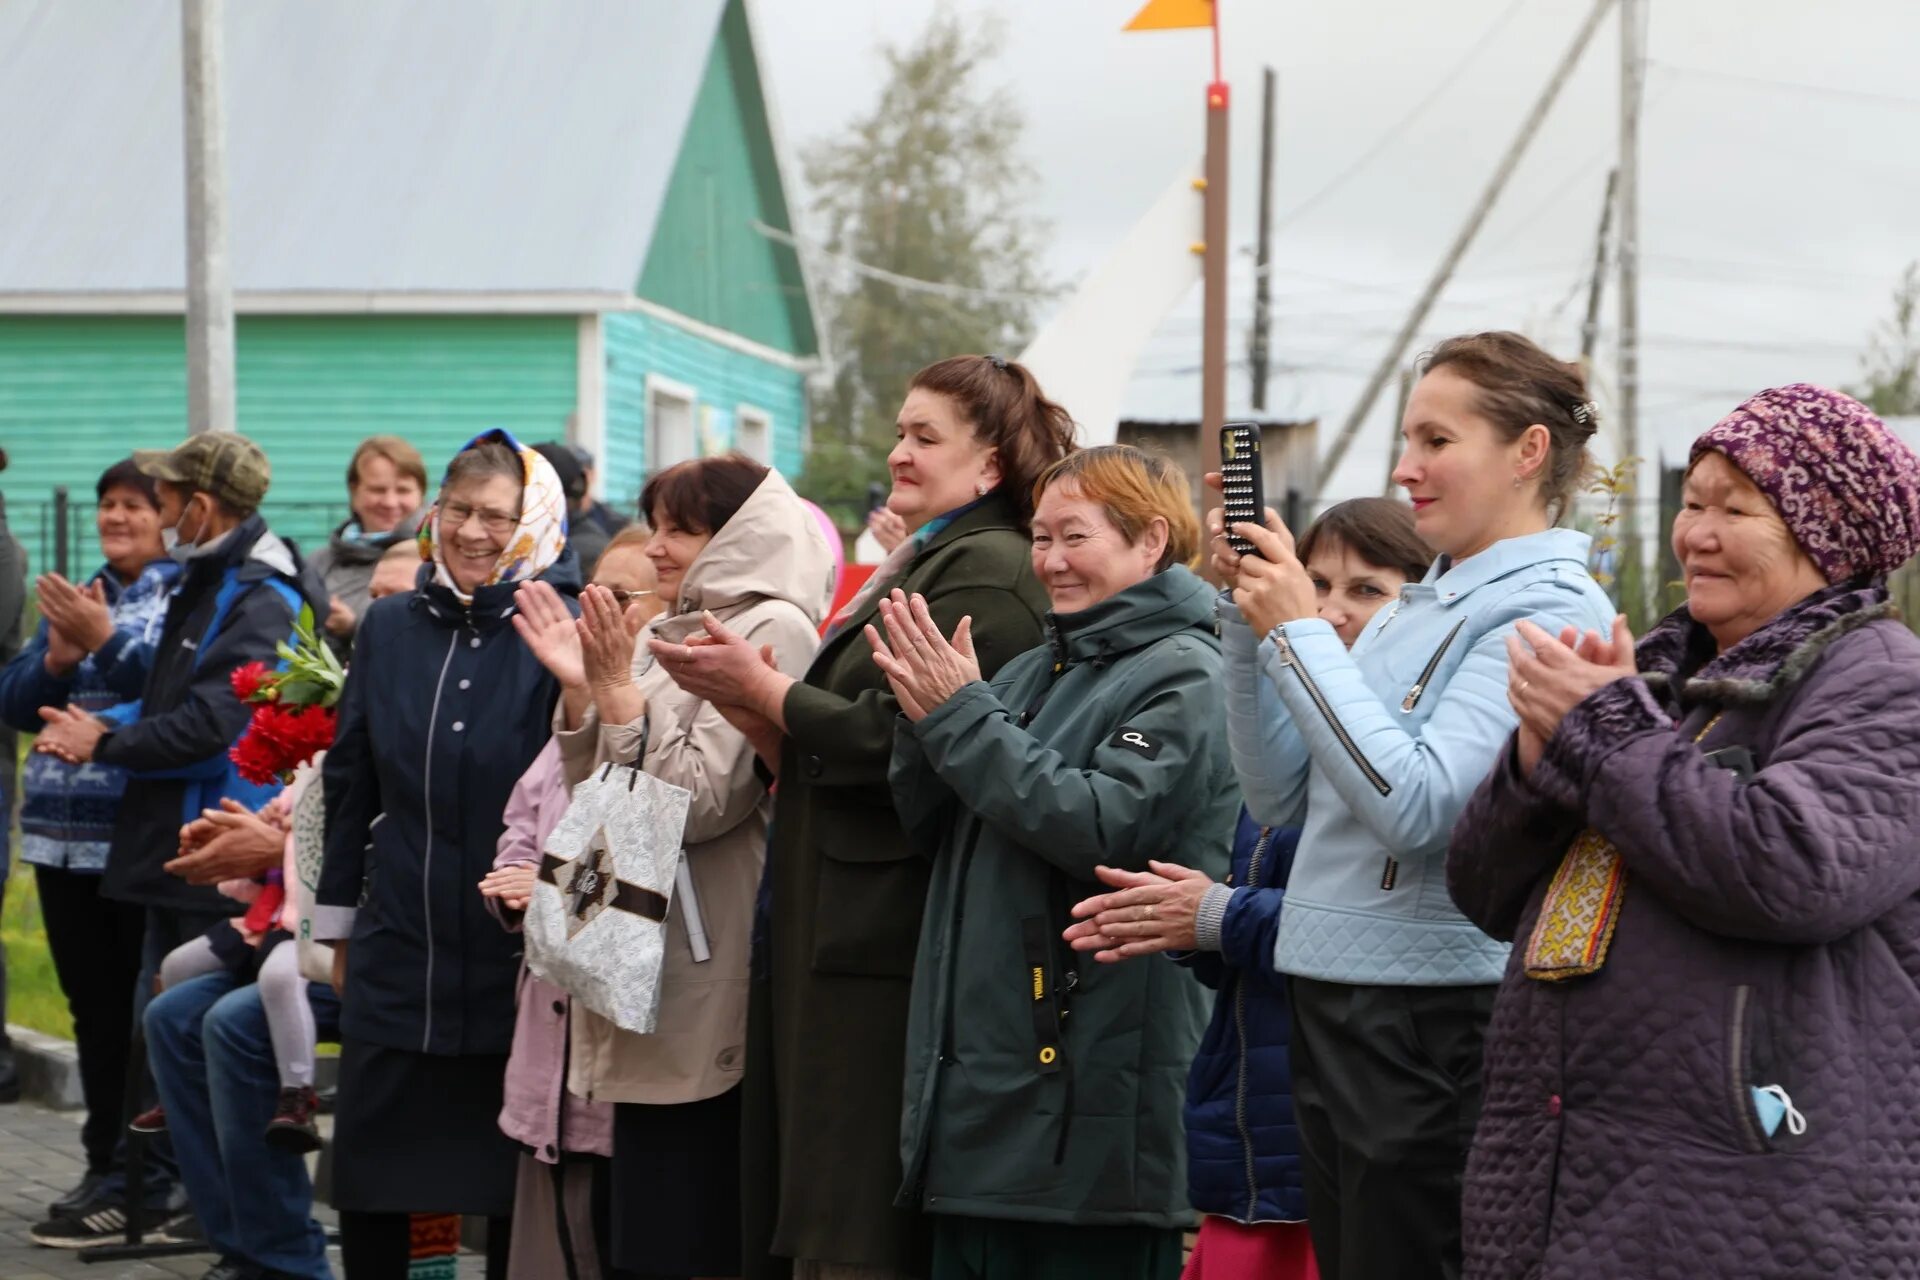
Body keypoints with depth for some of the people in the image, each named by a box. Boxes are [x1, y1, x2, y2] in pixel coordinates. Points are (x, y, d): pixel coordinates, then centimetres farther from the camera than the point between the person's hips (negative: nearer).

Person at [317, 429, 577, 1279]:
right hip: (397, 954, 4)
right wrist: (338, 925, 14)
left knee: (509, 1178, 8)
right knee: (369, 1187, 9)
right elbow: (349, 782, 12)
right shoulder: (390, 627, 6)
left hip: (515, 958, -4)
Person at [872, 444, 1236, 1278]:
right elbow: (933, 829, 16)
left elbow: (1104, 827, -20)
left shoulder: (1183, 677, -7)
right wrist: (924, 717, -3)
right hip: (980, 1062, 8)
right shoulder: (1036, 670, 17)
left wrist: (961, 715, -15)